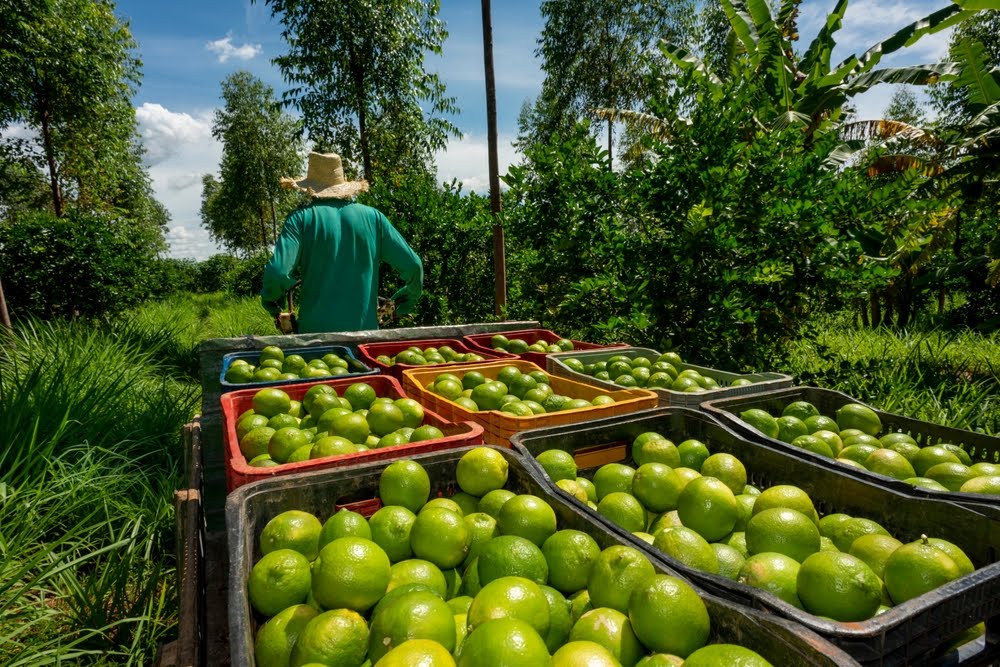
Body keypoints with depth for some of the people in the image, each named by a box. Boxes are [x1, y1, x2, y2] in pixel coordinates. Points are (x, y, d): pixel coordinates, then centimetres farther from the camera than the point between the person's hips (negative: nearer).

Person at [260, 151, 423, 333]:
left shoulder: (302, 218, -2)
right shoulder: (373, 216, 4)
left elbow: (278, 272, -15)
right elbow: (413, 266, 1)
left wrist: (270, 300, 6)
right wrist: (405, 302, 19)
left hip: (316, 330, -1)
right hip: (365, 329, 2)